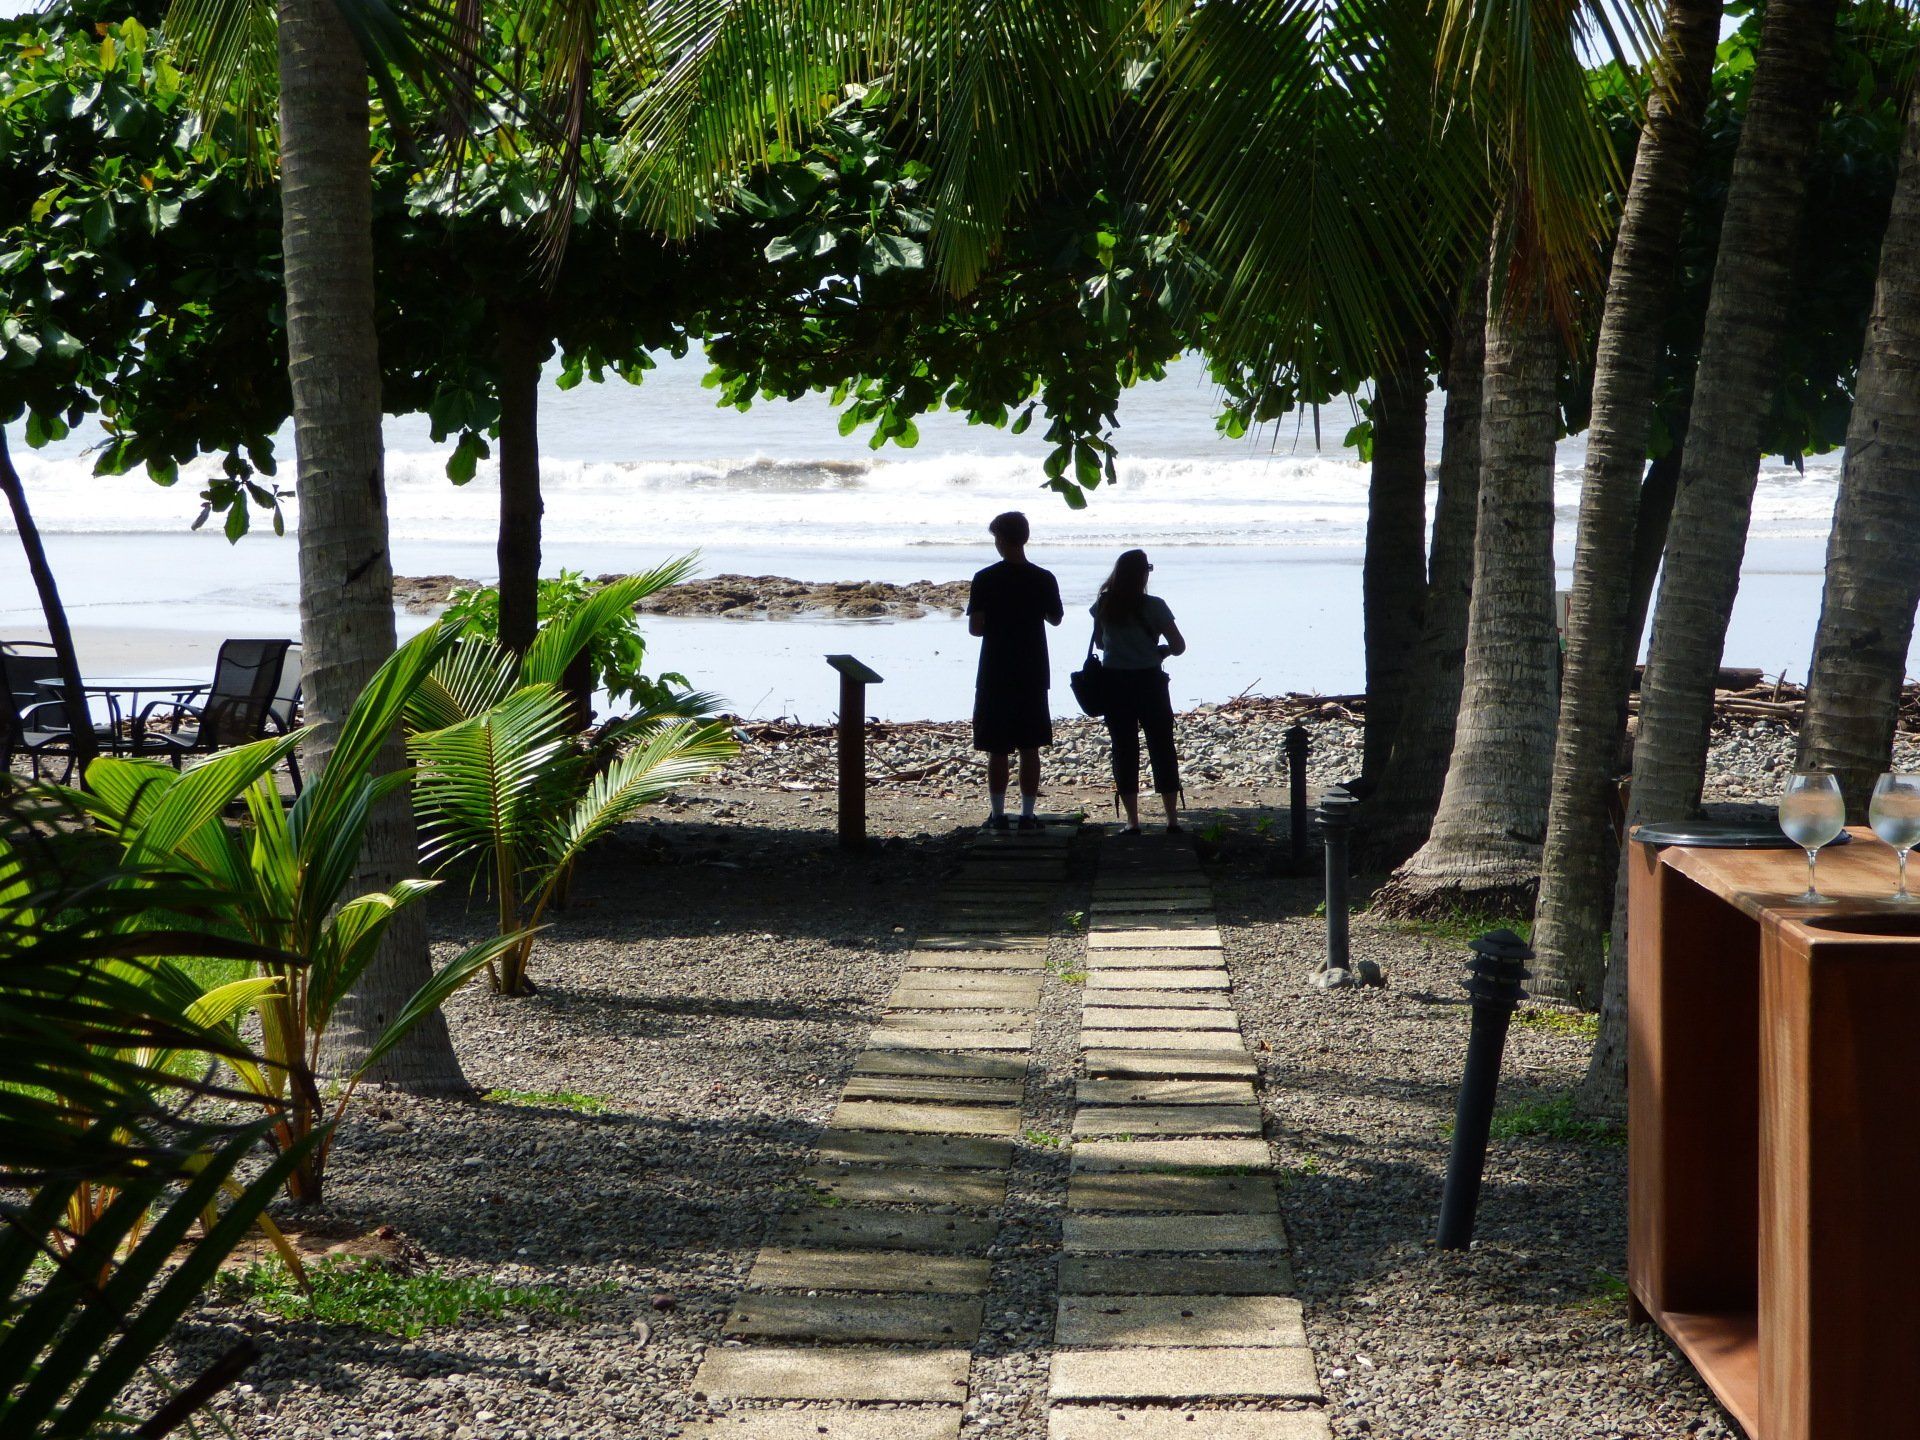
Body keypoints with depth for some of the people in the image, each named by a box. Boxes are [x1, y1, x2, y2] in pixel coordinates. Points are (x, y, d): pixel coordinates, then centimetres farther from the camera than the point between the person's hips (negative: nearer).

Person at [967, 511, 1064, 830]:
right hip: (1033, 674, 2)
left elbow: (975, 628, -11)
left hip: (995, 676, -2)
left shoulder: (985, 579, -10)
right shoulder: (1044, 579, -3)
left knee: (997, 750, 4)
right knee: (1030, 749, 8)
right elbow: (1055, 618, 12)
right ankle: (1028, 814, 8)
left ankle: (998, 815, 5)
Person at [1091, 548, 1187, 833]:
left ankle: (1132, 820, 5)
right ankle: (1172, 818, 8)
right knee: (1162, 748, 7)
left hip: (1114, 683, 2)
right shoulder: (1153, 606, -11)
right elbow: (1178, 646, -8)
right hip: (1149, 682, -2)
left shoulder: (1103, 605, 0)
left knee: (1124, 749, 7)